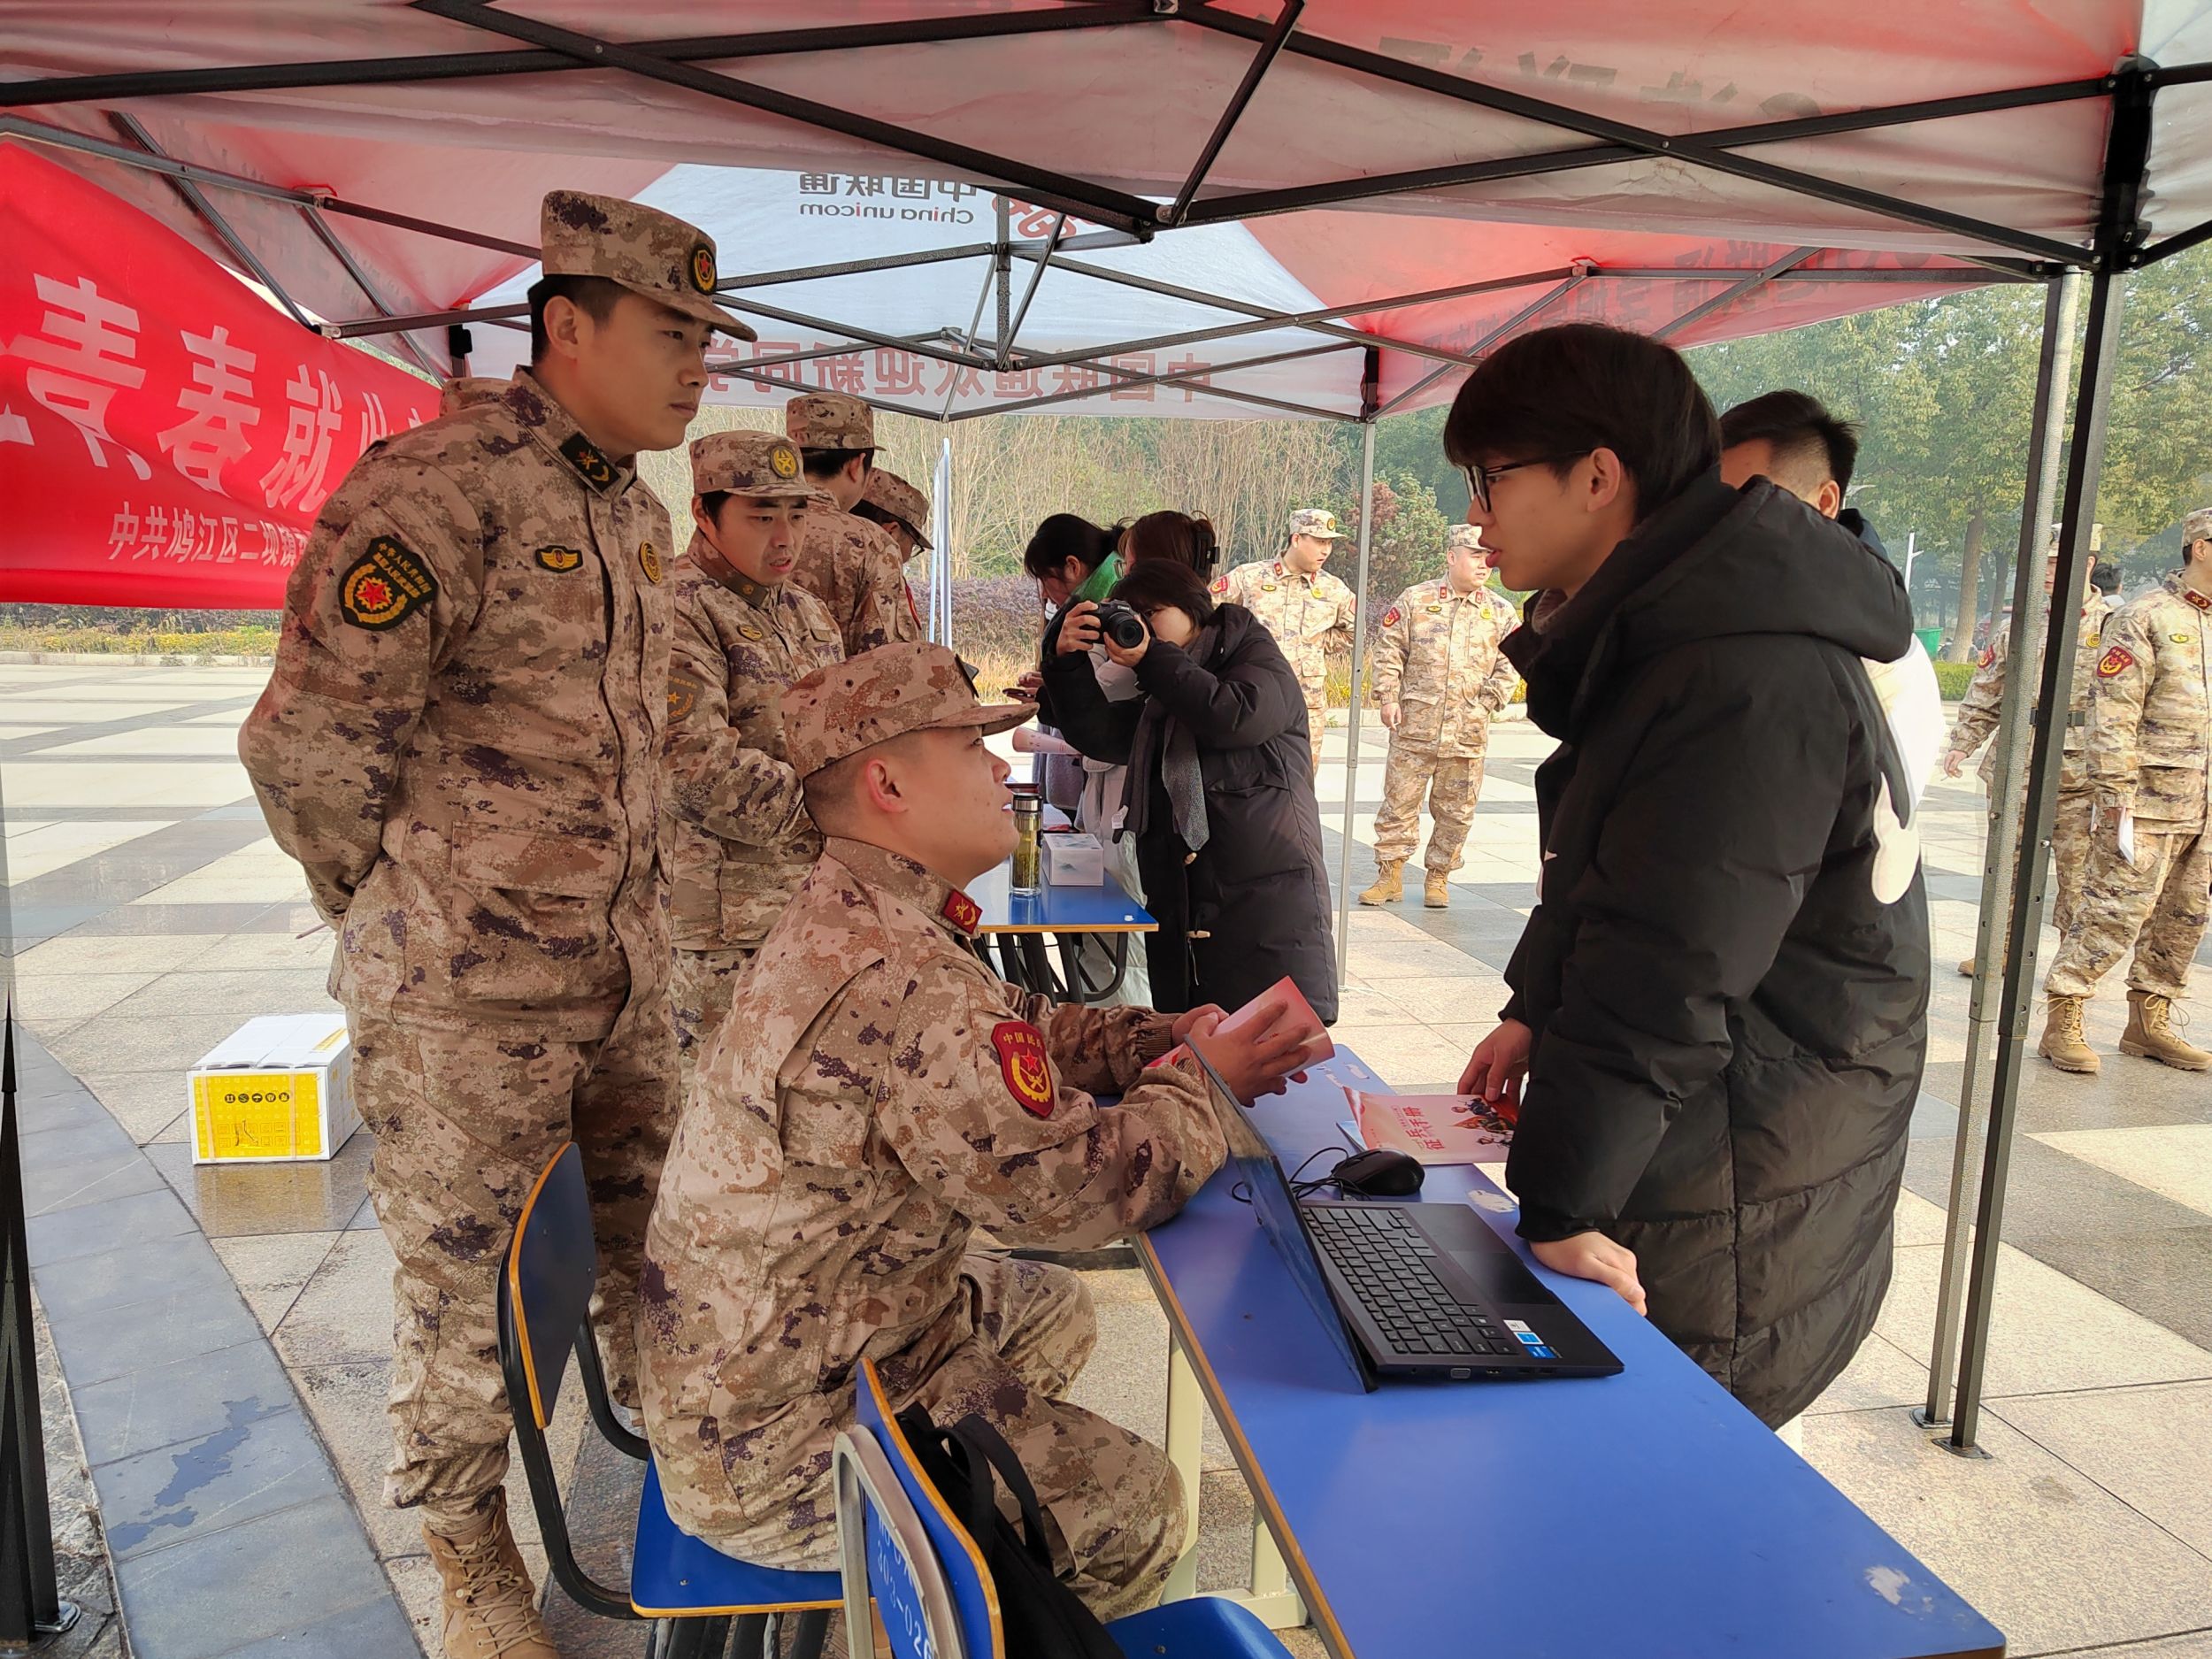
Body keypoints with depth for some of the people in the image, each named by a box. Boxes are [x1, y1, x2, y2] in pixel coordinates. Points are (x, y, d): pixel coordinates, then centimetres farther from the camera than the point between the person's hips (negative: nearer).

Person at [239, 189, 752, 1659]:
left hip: (625, 967, 7)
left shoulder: (639, 514, 9)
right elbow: (307, 743, -16)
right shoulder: (438, 488, -18)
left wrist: (628, 906, 17)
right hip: (468, 991, -7)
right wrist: (409, 926, -2)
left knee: (658, 1219, 19)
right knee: (470, 1278, 10)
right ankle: (466, 1539, 34)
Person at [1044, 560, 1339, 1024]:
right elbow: (1099, 734, 11)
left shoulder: (1258, 660, 4)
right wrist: (1069, 661, -3)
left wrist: (1149, 659, -14)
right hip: (1178, 920, 7)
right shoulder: (1162, 699, 24)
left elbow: (1235, 718, -18)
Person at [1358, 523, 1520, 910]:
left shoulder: (1502, 612, 8)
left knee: (1455, 812, 6)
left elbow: (1509, 665, 11)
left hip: (1468, 733, 1)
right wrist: (1388, 697, -4)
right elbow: (1388, 650, 4)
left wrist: (1489, 702, -2)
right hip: (1414, 726, -1)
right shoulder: (1415, 599, 4)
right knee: (1399, 802, 2)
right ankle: (1390, 875, 13)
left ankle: (1438, 877, 20)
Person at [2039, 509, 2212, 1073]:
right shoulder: (2146, 617, -7)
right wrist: (2118, 801, -18)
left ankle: (2148, 1023, 24)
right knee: (2114, 914, -8)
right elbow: (2113, 715, -13)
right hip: (2150, 800, -7)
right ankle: (2061, 1024, 0)